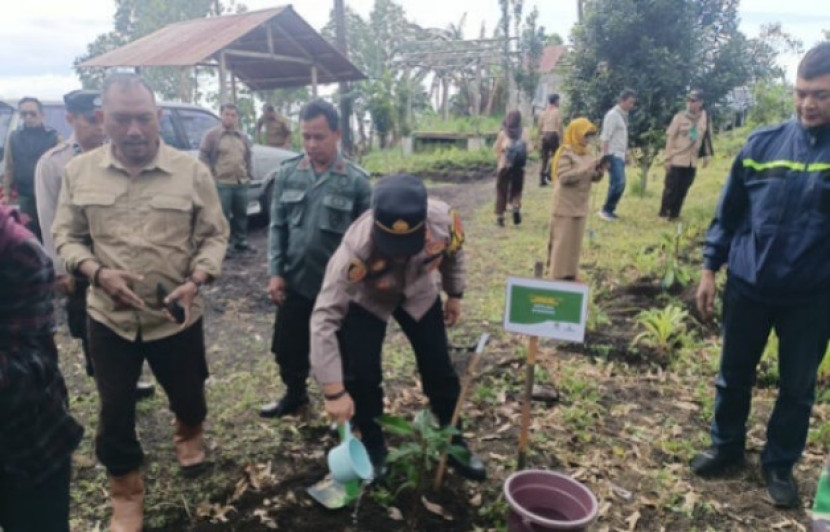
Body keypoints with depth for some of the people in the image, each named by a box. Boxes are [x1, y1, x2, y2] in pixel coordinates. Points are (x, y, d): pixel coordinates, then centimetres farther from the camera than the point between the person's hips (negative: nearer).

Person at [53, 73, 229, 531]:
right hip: (109, 317, 1)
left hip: (176, 316, -1)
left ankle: (188, 434, 54)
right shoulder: (78, 172, -3)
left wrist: (196, 280, -20)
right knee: (115, 410, 11)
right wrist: (98, 273, -15)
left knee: (186, 393, 18)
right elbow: (66, 237, 4)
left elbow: (214, 235, -3)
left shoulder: (191, 172, -9)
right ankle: (125, 492, 34)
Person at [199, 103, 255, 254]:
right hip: (221, 183, -6)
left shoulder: (243, 137, 16)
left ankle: (241, 242, 23)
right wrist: (211, 175, -9)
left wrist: (248, 175, 16)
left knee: (241, 214, 12)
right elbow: (203, 156, -4)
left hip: (241, 183, 6)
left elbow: (248, 158, 24)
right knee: (222, 216, -4)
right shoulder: (212, 134, -2)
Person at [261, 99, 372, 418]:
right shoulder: (288, 173, 0)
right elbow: (277, 227, 3)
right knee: (287, 346, 16)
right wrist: (275, 272, -2)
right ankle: (295, 394, 42)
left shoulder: (357, 180, -9)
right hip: (295, 282, 3)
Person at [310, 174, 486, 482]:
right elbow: (325, 318, -40)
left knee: (439, 371, 6)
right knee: (362, 377, -8)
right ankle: (374, 448, 20)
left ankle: (453, 443, 30)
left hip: (419, 295, 3)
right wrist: (334, 391, -39)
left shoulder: (444, 220, -35)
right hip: (366, 301, -2)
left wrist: (455, 294, 5)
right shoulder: (356, 249, -43)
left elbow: (453, 253, -8)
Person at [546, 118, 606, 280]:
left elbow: (594, 178, 12)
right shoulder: (566, 153, -12)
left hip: (580, 206, 7)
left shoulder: (588, 154, 9)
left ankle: (569, 275, 20)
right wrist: (586, 169, -24)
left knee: (575, 242, 11)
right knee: (562, 242, -3)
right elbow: (564, 177, -21)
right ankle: (557, 276, 4)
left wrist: (600, 170, -9)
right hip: (565, 206, -7)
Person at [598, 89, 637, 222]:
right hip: (613, 155, -9)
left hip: (621, 155, 9)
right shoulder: (612, 115, -11)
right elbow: (605, 138, -15)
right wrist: (605, 157, -19)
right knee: (618, 183, -15)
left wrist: (626, 153, 14)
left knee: (618, 184, 7)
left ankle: (609, 210, 15)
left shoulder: (624, 115, 15)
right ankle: (606, 210, -5)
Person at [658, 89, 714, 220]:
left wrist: (707, 155, 8)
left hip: (692, 161, 4)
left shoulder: (704, 117, 5)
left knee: (682, 190, 7)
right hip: (677, 159, -4)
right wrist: (668, 158, -9)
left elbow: (706, 136, 13)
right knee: (671, 188, -2)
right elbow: (670, 137, -5)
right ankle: (663, 214, 8)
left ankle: (674, 214, 16)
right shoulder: (680, 117, -5)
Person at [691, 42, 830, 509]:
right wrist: (710, 269, 2)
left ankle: (780, 465, 35)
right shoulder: (763, 144, -3)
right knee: (735, 375, 15)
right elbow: (729, 212, 4)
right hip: (748, 287, 1)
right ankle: (727, 448, 37)